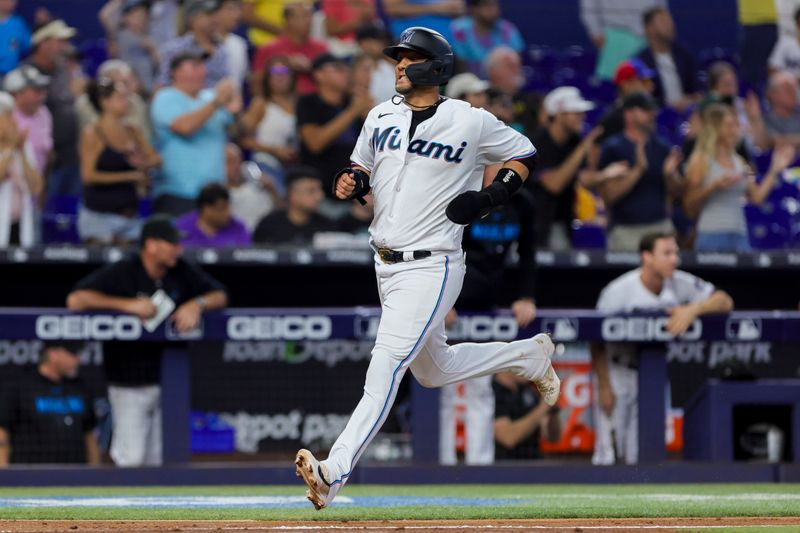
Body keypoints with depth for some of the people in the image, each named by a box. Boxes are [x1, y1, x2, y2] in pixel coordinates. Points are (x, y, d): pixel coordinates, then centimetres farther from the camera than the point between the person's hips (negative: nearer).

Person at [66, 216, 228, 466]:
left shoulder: (182, 272, 4)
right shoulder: (121, 273, -12)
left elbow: (220, 296, 10)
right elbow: (75, 299, -21)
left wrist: (197, 304, -13)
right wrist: (129, 304, -24)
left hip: (170, 379, 5)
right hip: (131, 384, -5)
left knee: (157, 461, 6)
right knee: (132, 459, -9)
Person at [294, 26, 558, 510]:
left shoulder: (471, 123, -7)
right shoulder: (381, 117, 9)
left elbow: (523, 153, 6)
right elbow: (363, 165, 22)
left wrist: (491, 197, -9)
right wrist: (354, 180, -2)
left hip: (431, 267, -8)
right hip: (386, 265, 8)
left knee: (386, 365, -18)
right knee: (434, 370, 20)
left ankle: (335, 472, -26)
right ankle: (528, 355, 43)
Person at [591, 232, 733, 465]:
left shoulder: (680, 284, -10)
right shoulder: (618, 291, -21)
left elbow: (724, 302, -13)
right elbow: (598, 343, -13)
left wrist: (694, 309, -32)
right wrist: (603, 388, -15)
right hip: (617, 372, -4)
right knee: (606, 455, -9)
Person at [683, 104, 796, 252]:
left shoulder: (739, 162, 16)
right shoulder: (701, 161, 0)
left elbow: (757, 196, 16)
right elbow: (689, 205, -5)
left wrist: (775, 170, 13)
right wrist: (714, 186, -19)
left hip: (739, 235, 6)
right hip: (712, 234, -6)